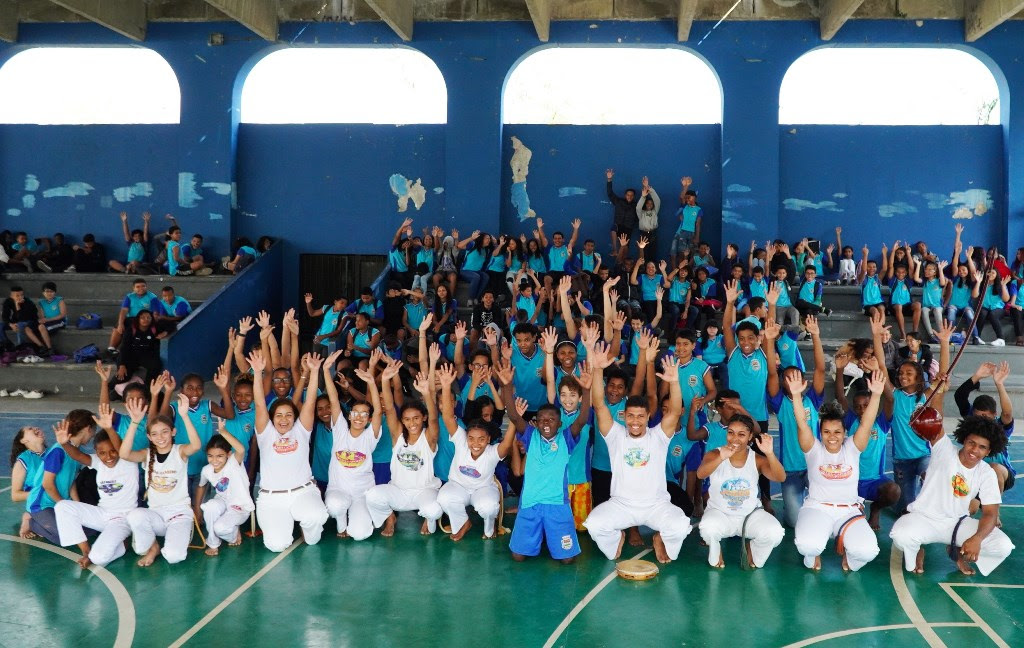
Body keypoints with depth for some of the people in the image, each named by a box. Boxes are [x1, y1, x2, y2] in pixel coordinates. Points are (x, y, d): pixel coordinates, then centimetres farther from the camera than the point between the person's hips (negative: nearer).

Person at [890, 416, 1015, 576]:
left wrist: (977, 538, -29)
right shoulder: (945, 450, -13)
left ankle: (958, 552, 15)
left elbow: (990, 513, -12)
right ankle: (916, 551, 6)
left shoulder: (987, 473, -6)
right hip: (925, 518, -3)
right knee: (901, 536, -37)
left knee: (1004, 546, -18)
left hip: (957, 522, 3)